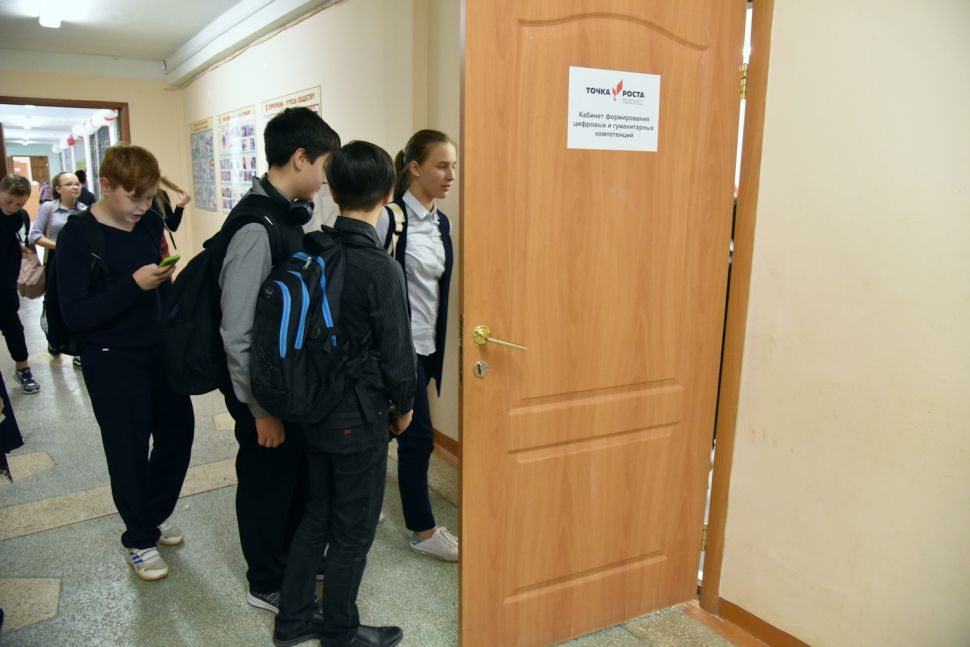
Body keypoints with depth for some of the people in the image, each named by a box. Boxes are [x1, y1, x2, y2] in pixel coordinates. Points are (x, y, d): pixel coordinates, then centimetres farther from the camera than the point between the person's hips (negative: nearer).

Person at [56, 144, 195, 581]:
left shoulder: (150, 223, 1)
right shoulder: (78, 235, -14)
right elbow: (74, 315, -19)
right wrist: (134, 285, -26)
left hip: (158, 349, 6)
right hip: (112, 362, -6)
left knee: (178, 431, 15)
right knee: (129, 451, 6)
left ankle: (156, 515, 40)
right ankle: (140, 540, 29)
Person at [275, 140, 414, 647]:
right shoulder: (382, 269, -22)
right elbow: (396, 352, -16)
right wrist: (403, 406, 1)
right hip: (360, 419, -7)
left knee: (318, 514, 23)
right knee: (353, 531, 12)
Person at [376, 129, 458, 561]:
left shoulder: (440, 223, 9)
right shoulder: (391, 217, -15)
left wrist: (439, 344, 16)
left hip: (427, 344, 7)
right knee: (419, 436, 0)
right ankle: (423, 531, 16)